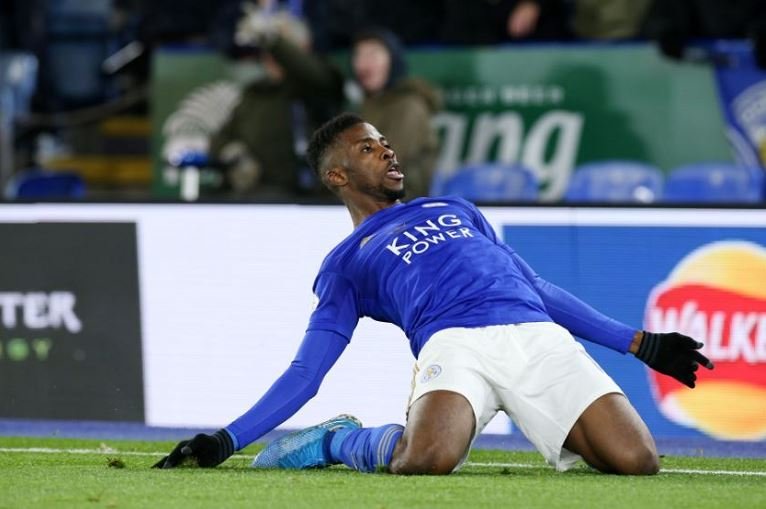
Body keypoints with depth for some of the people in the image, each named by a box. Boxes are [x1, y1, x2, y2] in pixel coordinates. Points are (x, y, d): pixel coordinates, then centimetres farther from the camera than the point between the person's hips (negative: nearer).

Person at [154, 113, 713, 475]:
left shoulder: (454, 210, 36)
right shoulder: (345, 265, 22)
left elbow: (539, 289, 35)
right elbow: (306, 373, 15)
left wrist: (640, 343, 28)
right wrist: (226, 440, 1)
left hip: (537, 335, 3)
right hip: (455, 342, -3)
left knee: (635, 461, -20)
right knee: (426, 461, -36)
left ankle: (565, 437, 10)